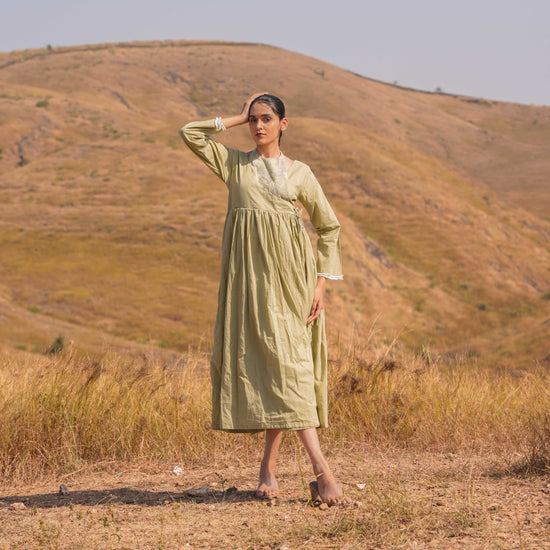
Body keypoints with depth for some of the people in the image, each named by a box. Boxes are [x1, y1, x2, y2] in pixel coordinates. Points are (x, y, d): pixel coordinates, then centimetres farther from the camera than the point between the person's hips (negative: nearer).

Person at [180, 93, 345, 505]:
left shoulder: (299, 173, 8)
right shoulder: (234, 164, 12)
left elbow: (329, 226, 12)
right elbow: (190, 133, 4)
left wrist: (321, 283, 4)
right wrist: (237, 118, 7)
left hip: (289, 276, 0)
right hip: (249, 274, 0)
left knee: (288, 362, -7)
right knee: (265, 362, -7)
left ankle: (269, 465, 3)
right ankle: (322, 467, -6)